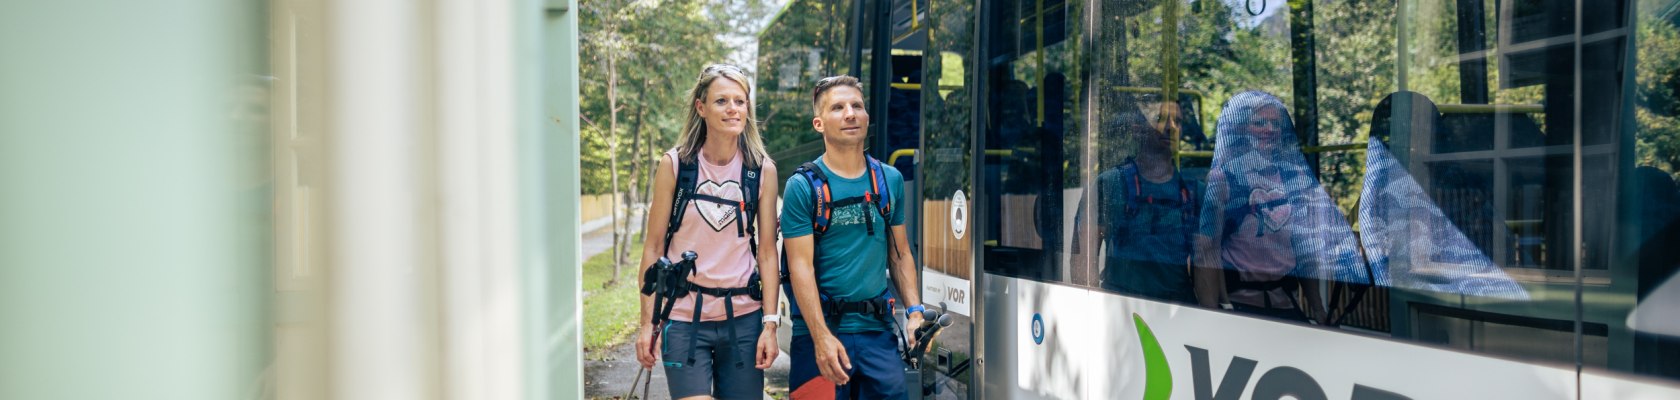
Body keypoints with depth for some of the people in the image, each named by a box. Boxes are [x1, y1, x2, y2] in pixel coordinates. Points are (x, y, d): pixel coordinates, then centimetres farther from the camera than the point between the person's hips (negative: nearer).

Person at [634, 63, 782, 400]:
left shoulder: (763, 170, 0)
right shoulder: (675, 164, -3)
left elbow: (767, 252, 1)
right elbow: (653, 248, -1)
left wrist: (770, 323, -5)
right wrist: (647, 322, -4)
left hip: (743, 317, 2)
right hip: (684, 317, -1)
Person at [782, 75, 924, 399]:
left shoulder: (890, 180, 10)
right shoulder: (803, 186, -5)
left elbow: (900, 253, 15)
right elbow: (801, 266, -10)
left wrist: (914, 311, 3)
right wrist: (821, 337, -18)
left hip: (878, 328, 4)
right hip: (821, 328, -4)